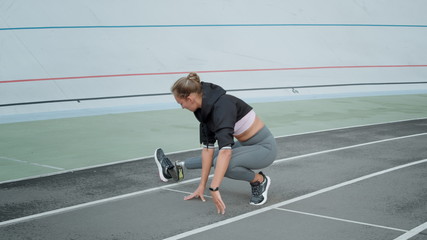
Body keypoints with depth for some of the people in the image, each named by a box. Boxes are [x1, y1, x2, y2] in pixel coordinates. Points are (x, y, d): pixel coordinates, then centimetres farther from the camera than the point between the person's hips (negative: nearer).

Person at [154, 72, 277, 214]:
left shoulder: (223, 106, -29)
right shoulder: (205, 108, -3)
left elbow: (225, 150, -39)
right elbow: (208, 147, -2)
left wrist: (214, 189, -42)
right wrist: (202, 185, -3)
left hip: (264, 147, -9)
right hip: (246, 145, 9)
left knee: (223, 162, -29)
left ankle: (259, 180, -7)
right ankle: (175, 168, 46)